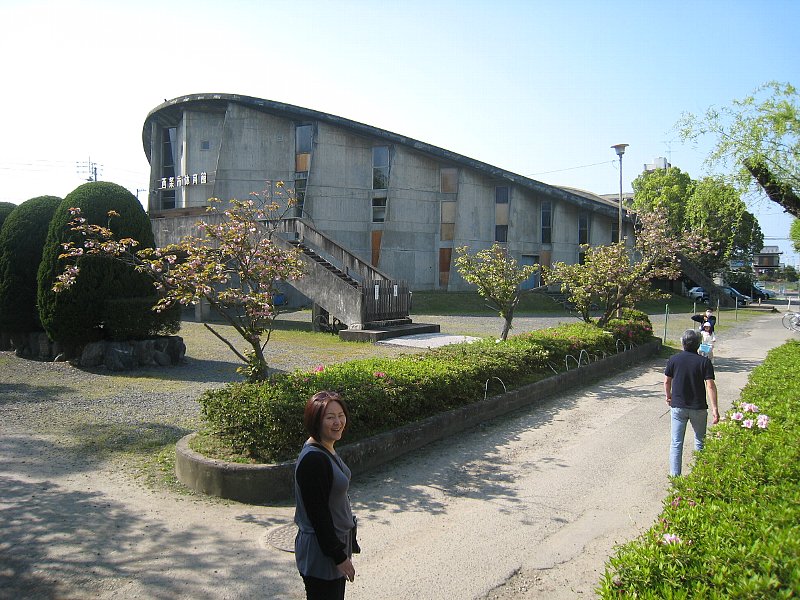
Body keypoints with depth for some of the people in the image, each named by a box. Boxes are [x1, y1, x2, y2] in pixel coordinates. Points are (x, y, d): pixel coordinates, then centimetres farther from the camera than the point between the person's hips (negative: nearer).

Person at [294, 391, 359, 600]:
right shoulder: (313, 459, -26)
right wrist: (339, 556, -17)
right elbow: (318, 514, -24)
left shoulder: (327, 450, 5)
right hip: (320, 553, -9)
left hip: (336, 543, 9)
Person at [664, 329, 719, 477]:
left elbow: (667, 381, 3)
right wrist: (714, 408, -14)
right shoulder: (704, 362, -8)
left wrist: (669, 397, 21)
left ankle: (674, 476, 4)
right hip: (698, 408, 0)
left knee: (676, 443, 5)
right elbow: (710, 385, -14)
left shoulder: (674, 359, -3)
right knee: (700, 442, 17)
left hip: (678, 406, 1)